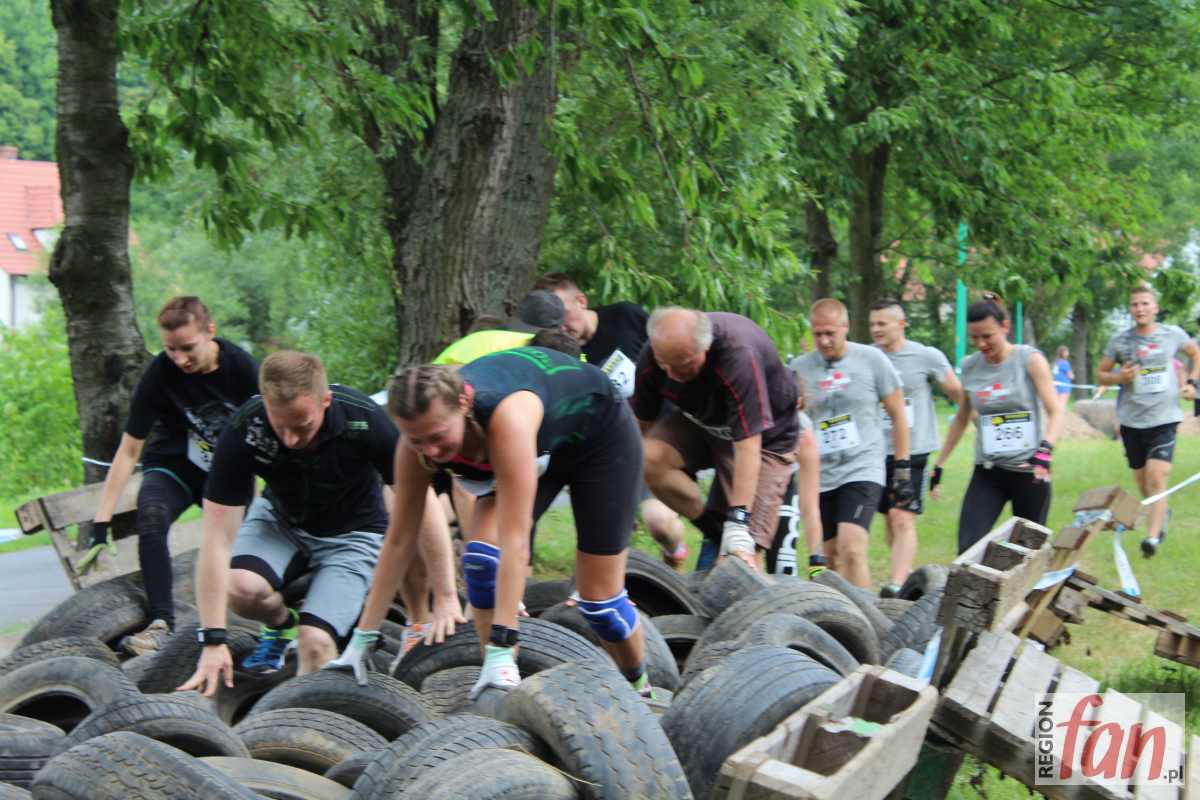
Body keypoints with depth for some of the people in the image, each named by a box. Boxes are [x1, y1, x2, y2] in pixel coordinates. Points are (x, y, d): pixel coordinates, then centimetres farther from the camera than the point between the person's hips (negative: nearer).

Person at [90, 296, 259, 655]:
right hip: (173, 467, -2)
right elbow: (129, 450, -20)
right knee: (151, 515, -32)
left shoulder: (241, 367, -19)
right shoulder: (159, 374, -22)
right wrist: (102, 522, -24)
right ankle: (161, 623, -35)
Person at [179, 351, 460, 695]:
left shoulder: (363, 420, -32)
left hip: (351, 534, -2)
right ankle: (281, 624, 6)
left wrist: (445, 597, -18)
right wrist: (213, 641, -30)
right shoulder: (244, 431, -29)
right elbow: (218, 537, -27)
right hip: (280, 520, 2)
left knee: (315, 640, -23)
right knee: (241, 589, -27)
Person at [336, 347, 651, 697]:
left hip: (601, 432, -5)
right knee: (481, 556, -21)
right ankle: (500, 681, -8)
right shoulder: (421, 435, -28)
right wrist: (360, 642, -20)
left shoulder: (506, 417, -46)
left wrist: (501, 649, -51)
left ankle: (640, 689, 25)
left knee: (598, 597, -3)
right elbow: (398, 539, -20)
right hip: (543, 452, 5)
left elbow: (515, 539, -48)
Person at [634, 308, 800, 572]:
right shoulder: (651, 359, -21)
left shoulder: (740, 358, -38)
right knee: (649, 458, -27)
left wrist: (738, 526, -42)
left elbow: (748, 445, -39)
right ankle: (714, 531, -10)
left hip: (763, 433, -5)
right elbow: (642, 423, -8)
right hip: (700, 421, 5)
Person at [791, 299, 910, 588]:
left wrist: (903, 469, 3)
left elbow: (897, 415, 6)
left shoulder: (872, 360, -1)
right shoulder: (799, 368, 5)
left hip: (862, 470, -4)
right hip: (819, 476, 4)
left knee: (852, 550, -20)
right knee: (830, 558, 8)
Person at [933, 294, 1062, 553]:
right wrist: (939, 465, 17)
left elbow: (1055, 412, -9)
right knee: (968, 548, -12)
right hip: (988, 472, 3)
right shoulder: (970, 367, 5)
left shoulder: (1030, 360, -6)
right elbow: (961, 419, 18)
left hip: (1028, 471, -3)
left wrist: (1044, 451, -27)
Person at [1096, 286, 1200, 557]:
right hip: (1131, 420, 2)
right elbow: (1100, 374, 9)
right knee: (1142, 483, 12)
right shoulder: (1120, 341, 1)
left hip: (1164, 418, -2)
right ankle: (1161, 515, 40)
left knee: (1157, 479, -16)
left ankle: (1153, 537, -17)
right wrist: (1120, 377, -12)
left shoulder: (1173, 335, 1)